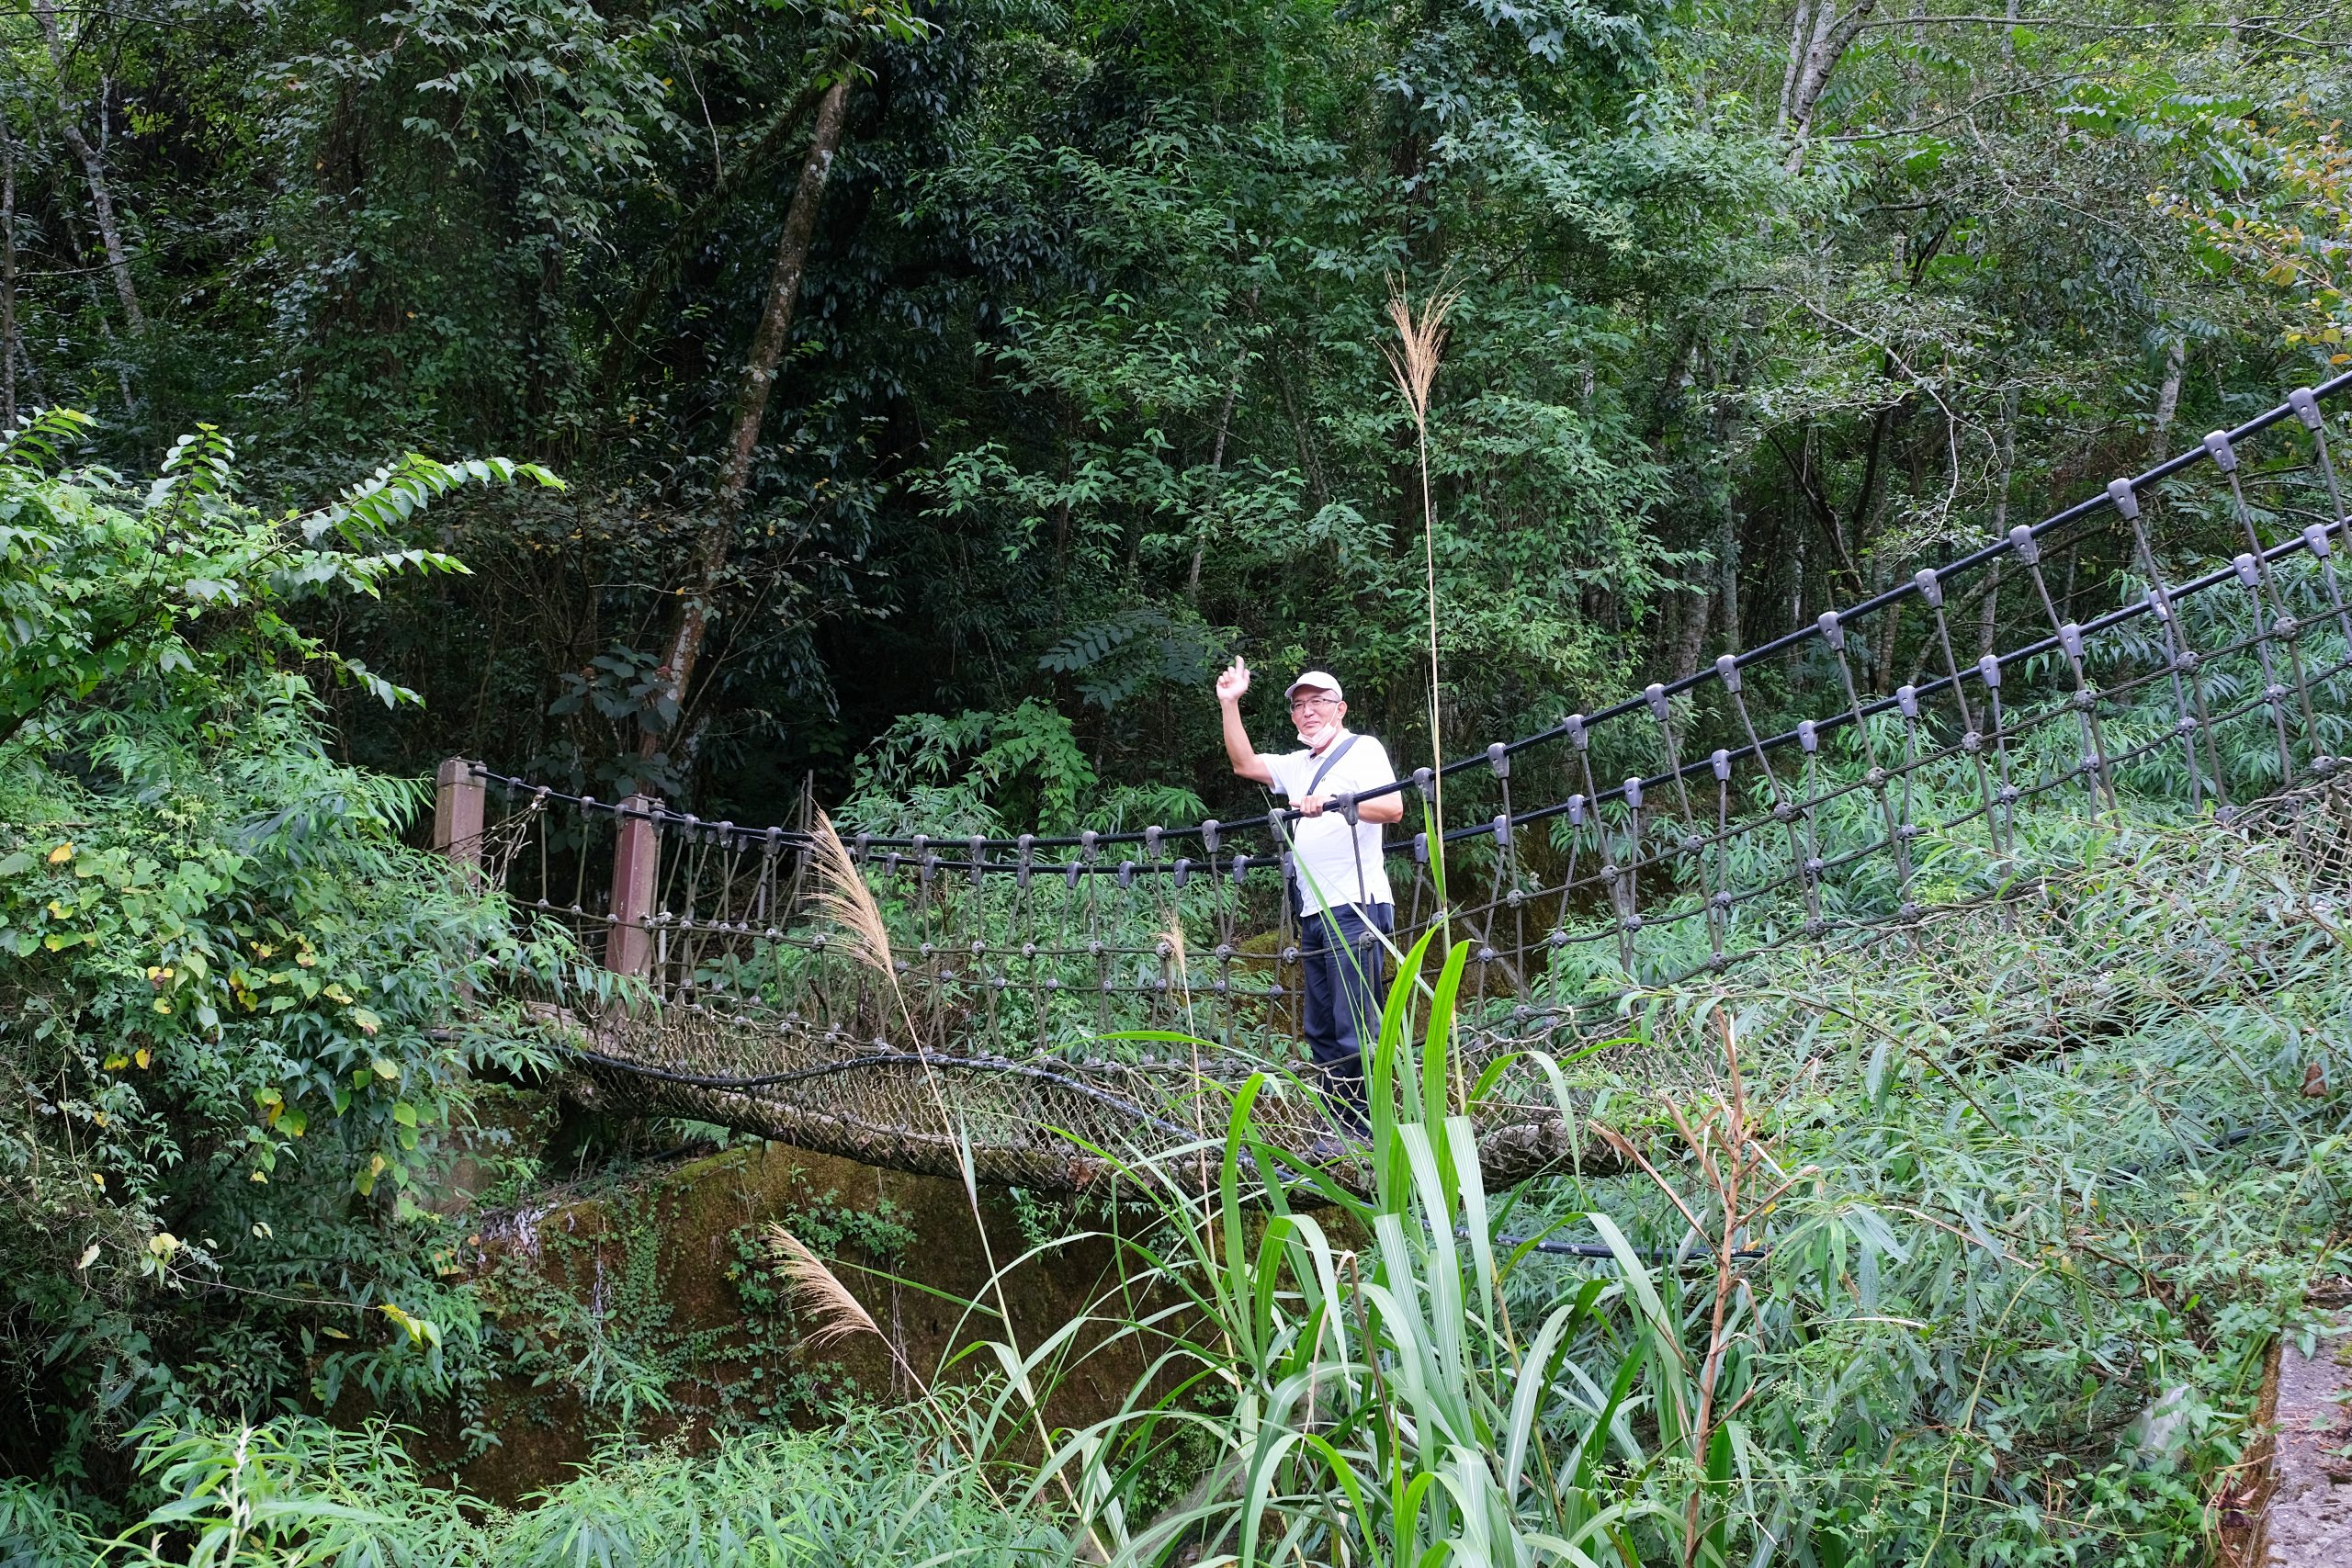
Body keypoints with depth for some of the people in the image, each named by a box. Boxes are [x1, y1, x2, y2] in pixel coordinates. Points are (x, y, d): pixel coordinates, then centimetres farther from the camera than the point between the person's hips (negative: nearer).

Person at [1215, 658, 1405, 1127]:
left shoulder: (1362, 750, -2)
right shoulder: (1299, 764, 23)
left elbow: (1393, 808, -15)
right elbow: (1244, 763, 25)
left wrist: (1335, 801, -28)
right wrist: (1230, 705, 19)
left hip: (1354, 909, -9)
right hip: (1314, 913, 9)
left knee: (1355, 1031, -14)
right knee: (1321, 1031, 8)